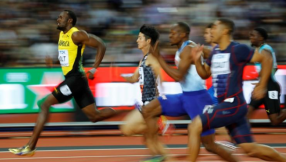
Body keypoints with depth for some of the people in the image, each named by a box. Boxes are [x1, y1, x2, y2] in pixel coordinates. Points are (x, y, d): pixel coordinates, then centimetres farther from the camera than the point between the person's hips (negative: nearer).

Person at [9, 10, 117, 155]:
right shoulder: (62, 34, 15)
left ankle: (30, 146, -10)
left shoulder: (76, 35, -12)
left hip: (76, 78, -10)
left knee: (44, 104, -10)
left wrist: (94, 69, -17)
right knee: (95, 116, 8)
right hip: (71, 78, 10)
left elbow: (101, 45, -13)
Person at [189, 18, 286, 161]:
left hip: (233, 104, -9)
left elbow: (266, 58, -11)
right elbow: (205, 74, 22)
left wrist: (261, 86, -10)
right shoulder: (215, 52, 12)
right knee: (250, 148, 10)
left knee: (194, 127, -16)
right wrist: (197, 60, 3)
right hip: (224, 104, 9)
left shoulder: (238, 50, -13)